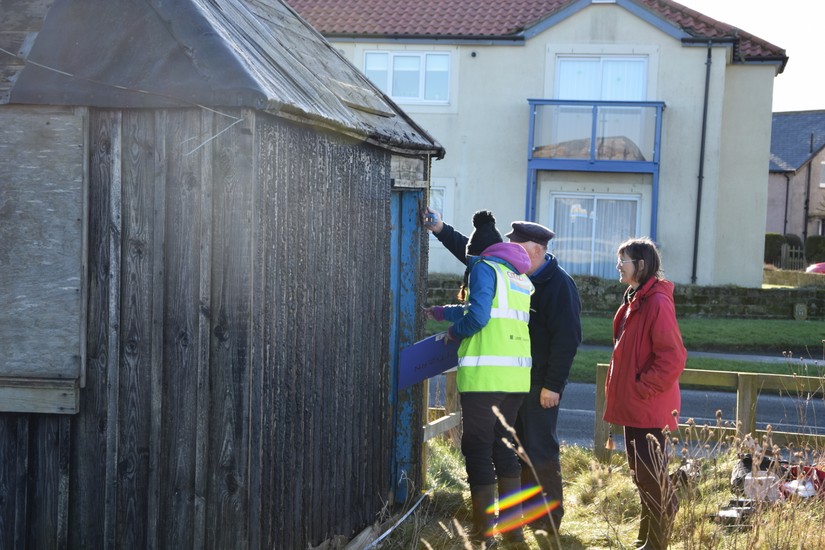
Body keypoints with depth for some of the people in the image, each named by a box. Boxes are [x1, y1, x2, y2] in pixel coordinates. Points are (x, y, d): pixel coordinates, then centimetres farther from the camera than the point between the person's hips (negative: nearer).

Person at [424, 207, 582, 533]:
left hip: (540, 383, -8)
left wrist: (553, 384, -20)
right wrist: (441, 230, 8)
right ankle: (526, 509, 26)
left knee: (540, 448, -5)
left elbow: (567, 339, -19)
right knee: (518, 446, 15)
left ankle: (549, 517, 5)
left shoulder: (560, 285, -16)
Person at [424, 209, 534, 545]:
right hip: (518, 375, 7)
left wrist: (454, 331, 3)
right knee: (504, 444, 17)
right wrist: (441, 312, 35)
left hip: (485, 375, -7)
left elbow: (477, 316, -17)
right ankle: (512, 525, 20)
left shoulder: (484, 268, -4)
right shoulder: (520, 277, 19)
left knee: (477, 447, 2)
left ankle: (484, 528, 4)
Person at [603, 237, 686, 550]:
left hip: (650, 408, -10)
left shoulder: (657, 302, -17)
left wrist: (643, 389, -18)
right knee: (640, 473, 17)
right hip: (634, 405, 10)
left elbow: (673, 358, -22)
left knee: (651, 475, -5)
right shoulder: (634, 300, 15)